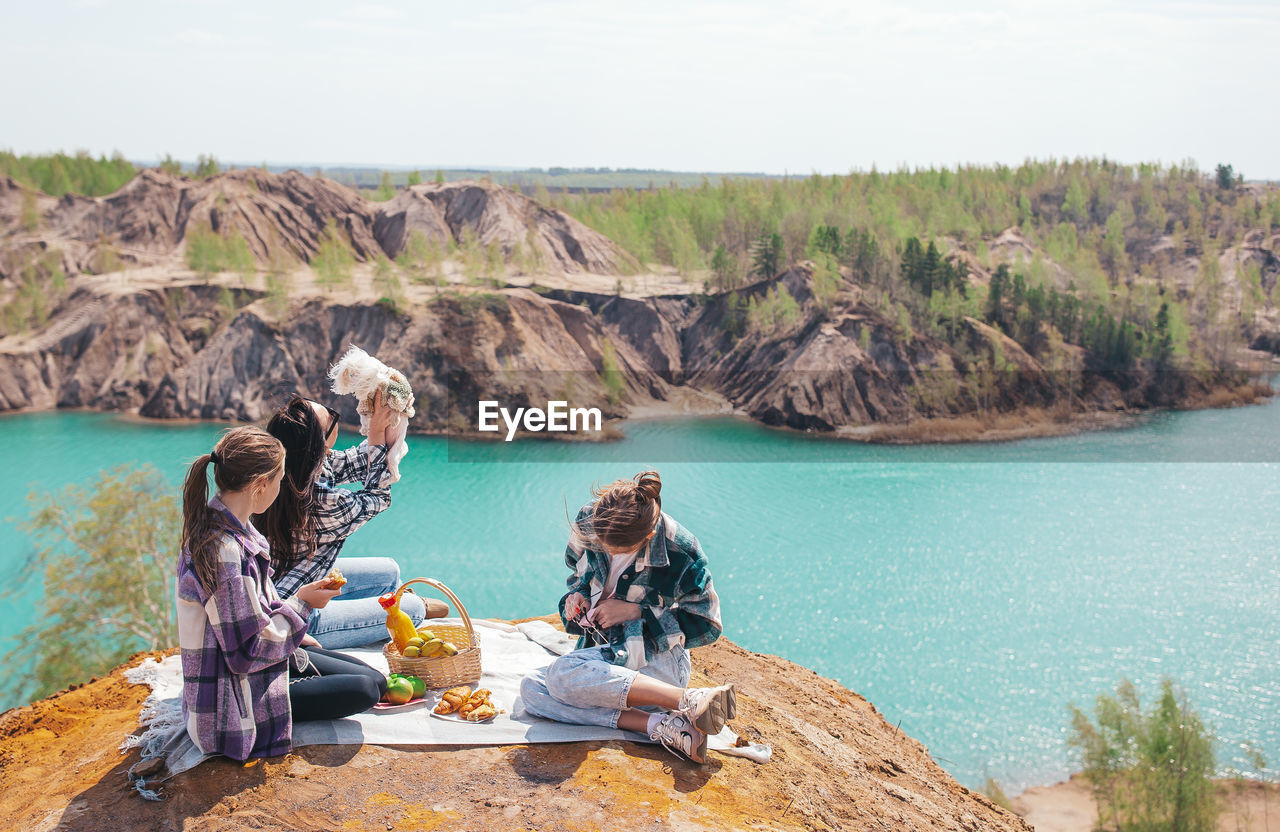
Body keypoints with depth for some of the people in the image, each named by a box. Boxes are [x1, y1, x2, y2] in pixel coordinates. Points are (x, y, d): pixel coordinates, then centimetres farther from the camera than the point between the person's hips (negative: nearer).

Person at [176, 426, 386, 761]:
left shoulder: (213, 524, 2)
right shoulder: (224, 550, -30)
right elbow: (248, 651, -25)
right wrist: (300, 605, -13)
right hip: (233, 700, -10)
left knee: (374, 678, 7)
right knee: (364, 690, -13)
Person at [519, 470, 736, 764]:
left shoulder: (681, 553, -19)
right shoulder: (588, 523, -6)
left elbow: (706, 625, -10)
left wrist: (637, 611, -16)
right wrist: (577, 596, -8)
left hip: (655, 659, -7)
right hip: (601, 653, 7)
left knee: (561, 674, -33)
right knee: (530, 688, -22)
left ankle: (690, 700, -38)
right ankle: (657, 726, -34)